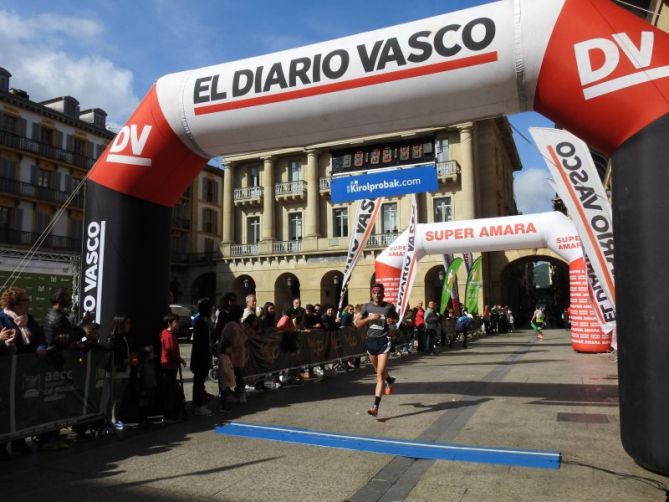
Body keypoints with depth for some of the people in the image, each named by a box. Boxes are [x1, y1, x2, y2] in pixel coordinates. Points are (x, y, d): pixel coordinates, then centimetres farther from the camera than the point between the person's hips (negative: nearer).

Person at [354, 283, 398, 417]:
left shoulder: (389, 306, -3)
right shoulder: (366, 307, 0)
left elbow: (396, 318, 15)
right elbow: (357, 324, -1)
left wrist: (392, 321, -7)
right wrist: (369, 318, -16)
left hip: (383, 341, -3)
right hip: (370, 340, 3)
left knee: (380, 374, -11)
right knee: (379, 370, 23)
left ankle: (375, 406, -12)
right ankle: (389, 380, 57)